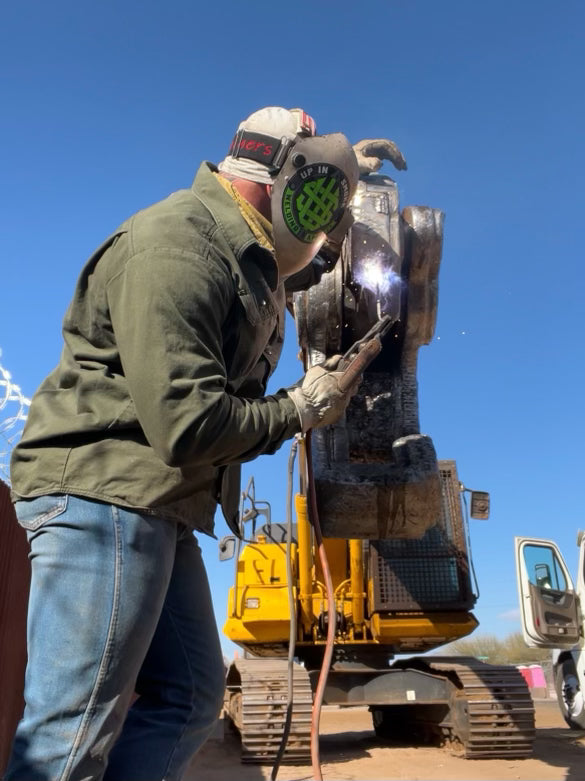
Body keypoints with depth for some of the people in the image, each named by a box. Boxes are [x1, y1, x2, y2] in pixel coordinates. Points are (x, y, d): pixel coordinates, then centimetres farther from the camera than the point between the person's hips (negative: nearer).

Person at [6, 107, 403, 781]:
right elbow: (185, 425, -25)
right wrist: (299, 410, -9)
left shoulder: (246, 249, 16)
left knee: (189, 698, 12)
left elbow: (301, 267, 43)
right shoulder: (176, 244, -17)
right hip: (101, 492, -10)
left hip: (157, 509, 10)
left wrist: (350, 176, 40)